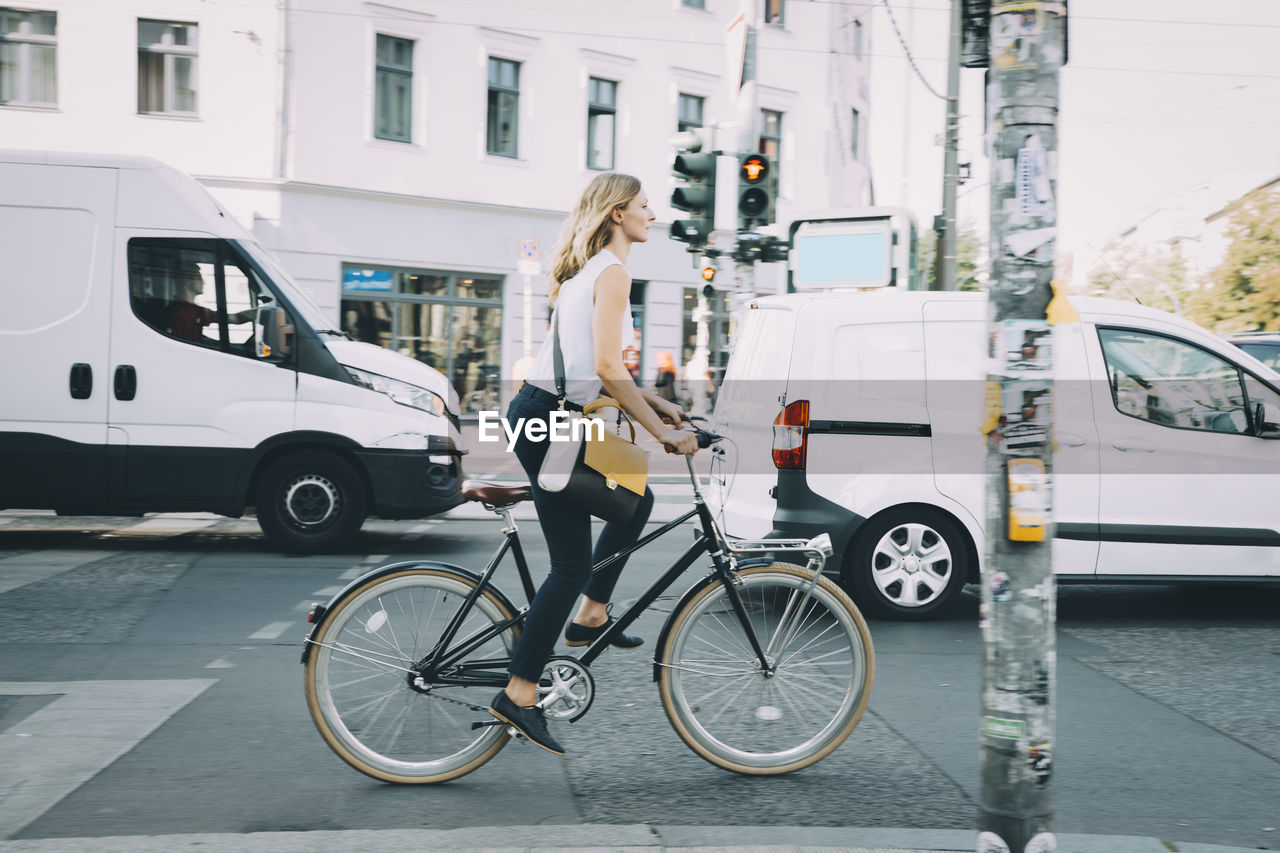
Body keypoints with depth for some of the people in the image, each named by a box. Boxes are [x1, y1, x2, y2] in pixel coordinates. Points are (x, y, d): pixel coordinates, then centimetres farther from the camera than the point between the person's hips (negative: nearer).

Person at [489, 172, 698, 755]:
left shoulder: (587, 269, 19)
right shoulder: (613, 271, -11)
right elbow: (607, 368, -19)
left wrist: (651, 402, 17)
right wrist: (661, 432, -14)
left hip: (544, 413, 10)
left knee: (636, 501, 23)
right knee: (572, 566, -6)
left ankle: (590, 617, 26)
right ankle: (519, 694, -2)